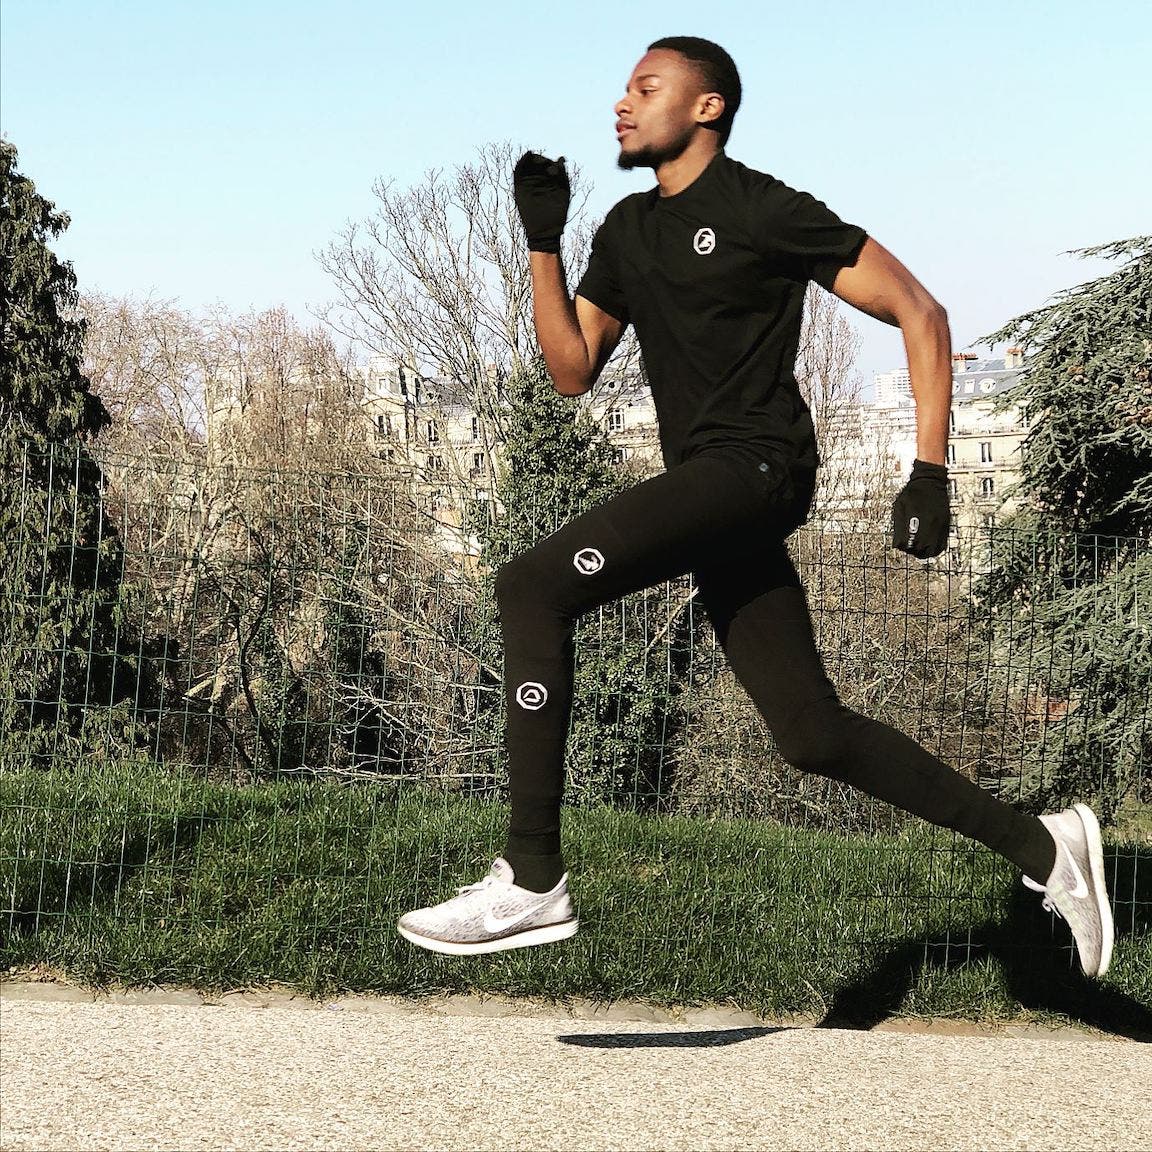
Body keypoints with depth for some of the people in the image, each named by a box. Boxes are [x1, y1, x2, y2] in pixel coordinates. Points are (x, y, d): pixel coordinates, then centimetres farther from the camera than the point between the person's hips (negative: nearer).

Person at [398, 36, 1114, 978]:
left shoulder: (763, 211, -5)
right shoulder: (628, 230, 19)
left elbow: (921, 314, -4)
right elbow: (572, 371, 17)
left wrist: (930, 473, -11)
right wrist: (543, 241, 7)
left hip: (755, 465, -9)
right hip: (707, 493, 9)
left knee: (532, 587, -20)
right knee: (813, 735, 7)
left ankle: (533, 883, -20)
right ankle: (1039, 845, 18)